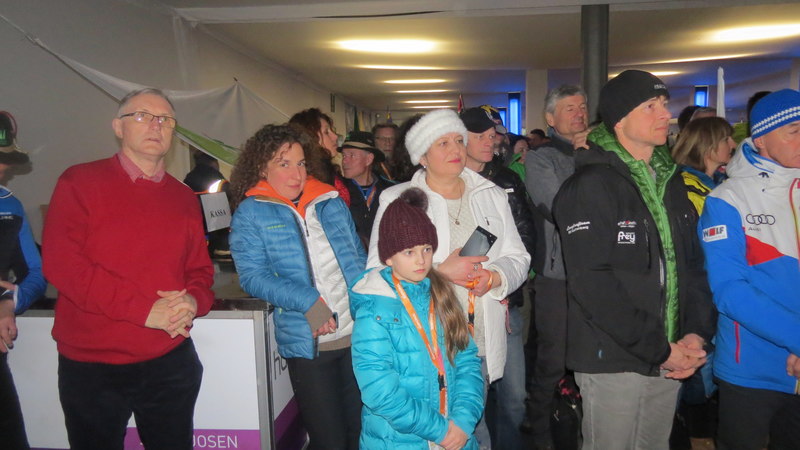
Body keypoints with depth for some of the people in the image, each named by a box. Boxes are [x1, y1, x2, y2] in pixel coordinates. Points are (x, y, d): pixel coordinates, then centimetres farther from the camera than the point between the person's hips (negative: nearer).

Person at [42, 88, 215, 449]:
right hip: (91, 366, -3)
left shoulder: (183, 198, 11)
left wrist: (193, 301, -11)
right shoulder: (80, 182, -4)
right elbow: (60, 262, -15)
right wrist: (145, 309, -21)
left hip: (171, 362, 4)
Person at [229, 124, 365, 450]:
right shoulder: (250, 213, -2)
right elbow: (253, 276, -10)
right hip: (307, 344, -3)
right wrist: (309, 302, -22)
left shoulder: (331, 202, 9)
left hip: (358, 334, 4)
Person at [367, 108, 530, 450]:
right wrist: (440, 272, -17)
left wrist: (494, 277, -9)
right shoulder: (397, 200, -1)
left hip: (481, 345, 4)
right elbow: (379, 268, -8)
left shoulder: (492, 196, 13)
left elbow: (517, 258, 13)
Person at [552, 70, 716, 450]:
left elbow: (693, 264, 11)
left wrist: (697, 333, -3)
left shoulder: (671, 182, 11)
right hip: (612, 360, -7)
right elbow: (591, 282, -20)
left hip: (669, 360, 7)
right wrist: (658, 350, -17)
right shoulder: (590, 186, -13)